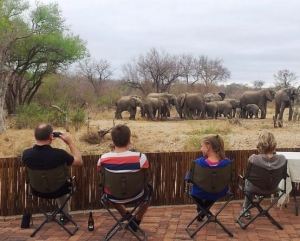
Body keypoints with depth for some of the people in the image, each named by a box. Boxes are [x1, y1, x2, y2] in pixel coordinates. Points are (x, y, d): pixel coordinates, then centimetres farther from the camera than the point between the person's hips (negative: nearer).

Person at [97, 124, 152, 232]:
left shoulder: (103, 159, -20)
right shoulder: (140, 157, -25)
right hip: (135, 196, -2)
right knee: (149, 187, 32)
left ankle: (126, 215, 41)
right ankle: (136, 221, 36)